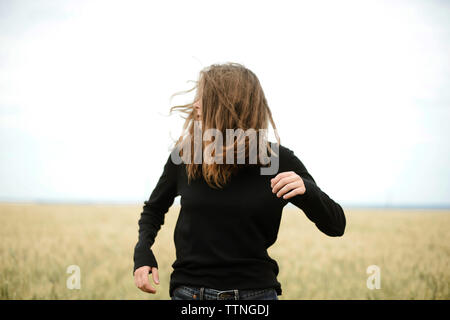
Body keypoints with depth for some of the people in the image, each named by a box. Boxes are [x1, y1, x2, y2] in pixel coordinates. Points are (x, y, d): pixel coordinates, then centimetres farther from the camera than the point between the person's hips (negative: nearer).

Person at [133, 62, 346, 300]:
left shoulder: (278, 160, -3)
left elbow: (336, 227, -1)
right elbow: (154, 209, 20)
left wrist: (306, 190, -20)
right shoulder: (183, 155, 2)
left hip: (256, 292, -1)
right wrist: (142, 251, 1)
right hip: (190, 292, 2)